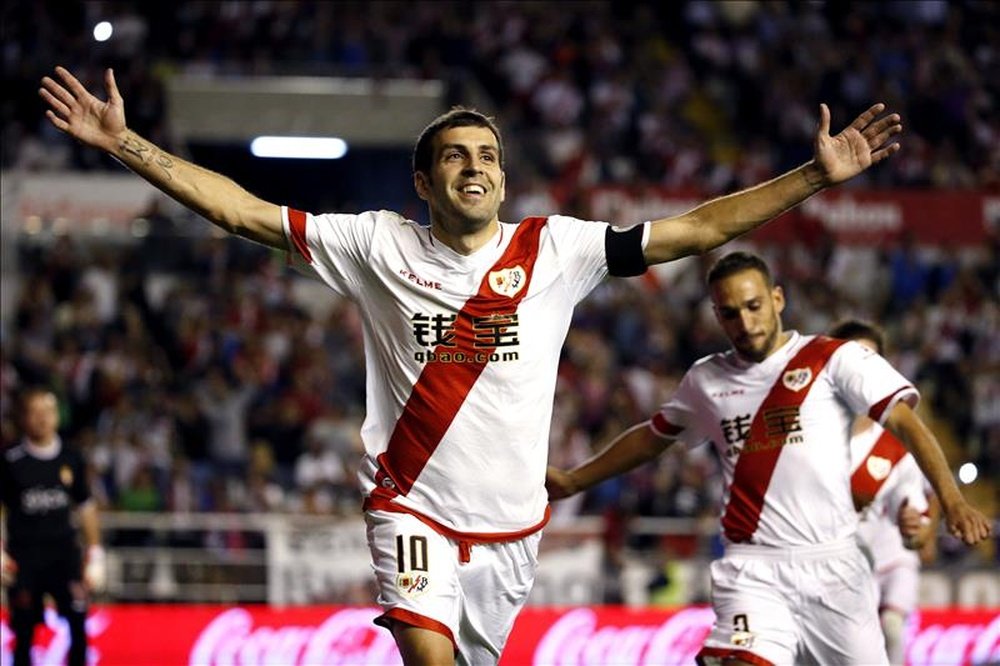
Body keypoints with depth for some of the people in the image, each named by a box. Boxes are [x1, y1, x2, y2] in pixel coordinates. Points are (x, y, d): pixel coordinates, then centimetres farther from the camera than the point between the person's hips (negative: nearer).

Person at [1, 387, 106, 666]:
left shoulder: (71, 459, 7)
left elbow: (86, 507, 15)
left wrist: (95, 554, 12)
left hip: (64, 550, 2)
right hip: (24, 554, -2)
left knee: (78, 621, -10)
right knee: (24, 633, 1)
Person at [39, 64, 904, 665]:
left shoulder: (554, 249, -2)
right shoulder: (380, 247, -3)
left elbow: (695, 232, -4)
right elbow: (241, 209, -3)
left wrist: (816, 176, -11)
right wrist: (124, 145, -9)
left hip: (510, 517, 2)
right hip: (412, 504, -2)